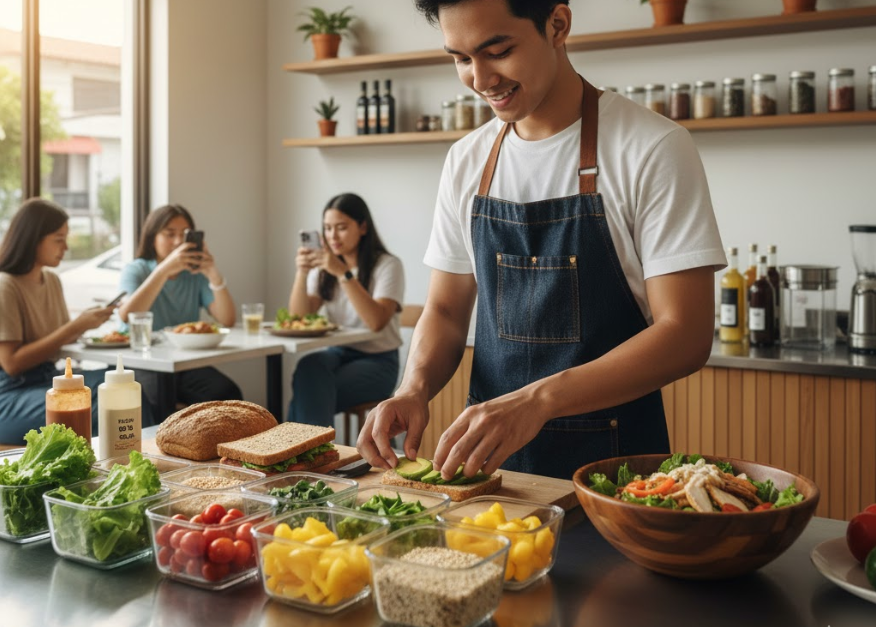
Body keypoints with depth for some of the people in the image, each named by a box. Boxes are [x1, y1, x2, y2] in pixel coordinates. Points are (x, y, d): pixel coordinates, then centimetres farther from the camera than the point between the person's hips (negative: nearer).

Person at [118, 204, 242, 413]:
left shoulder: (196, 275, 11)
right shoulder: (136, 270, 2)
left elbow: (227, 320, -2)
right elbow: (126, 317, -19)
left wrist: (215, 276, -19)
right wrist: (165, 268, -27)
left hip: (189, 363, 3)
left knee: (227, 393, -27)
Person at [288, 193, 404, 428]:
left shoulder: (387, 265, -7)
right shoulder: (324, 266, 10)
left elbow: (377, 321, -23)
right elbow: (299, 315, -1)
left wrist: (343, 273, -29)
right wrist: (302, 272, -16)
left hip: (377, 360, -4)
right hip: (337, 354, 5)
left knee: (310, 393, -30)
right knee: (308, 366, -31)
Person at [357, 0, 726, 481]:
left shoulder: (653, 149, -11)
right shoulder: (466, 161, 6)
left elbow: (686, 335, -15)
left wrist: (538, 399, -27)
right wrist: (414, 388, -10)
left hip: (613, 458, -3)